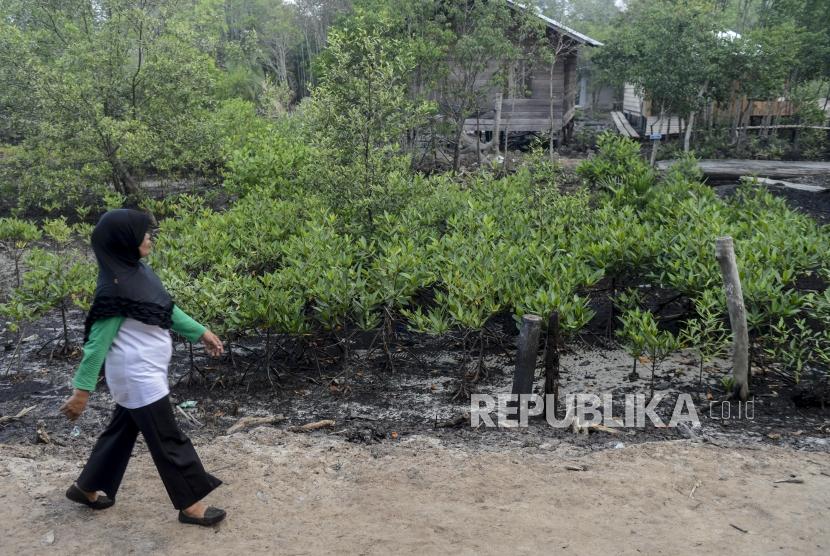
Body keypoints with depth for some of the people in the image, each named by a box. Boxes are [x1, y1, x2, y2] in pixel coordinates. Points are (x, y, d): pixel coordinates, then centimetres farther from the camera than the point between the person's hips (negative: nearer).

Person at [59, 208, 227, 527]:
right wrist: (82, 390, -19)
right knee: (167, 440, 3)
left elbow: (167, 309, 15)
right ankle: (190, 505, 16)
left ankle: (88, 487, 41)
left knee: (124, 429, 23)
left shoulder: (137, 270, 2)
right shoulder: (115, 288, -25)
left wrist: (200, 332, 21)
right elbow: (98, 340, -22)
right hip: (138, 377, -9)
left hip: (145, 372, 9)